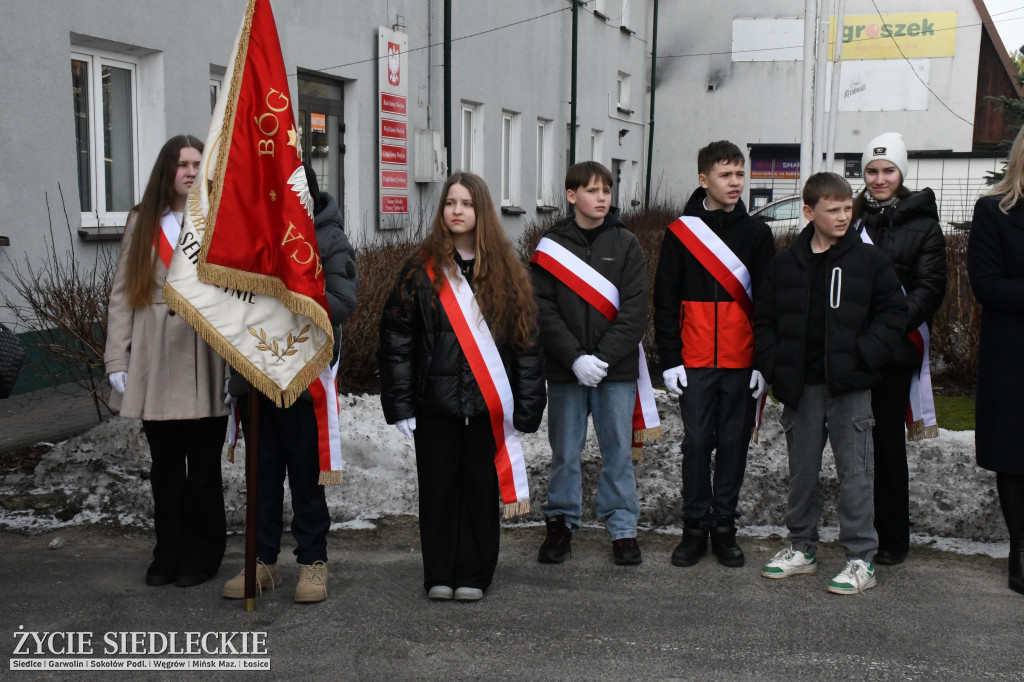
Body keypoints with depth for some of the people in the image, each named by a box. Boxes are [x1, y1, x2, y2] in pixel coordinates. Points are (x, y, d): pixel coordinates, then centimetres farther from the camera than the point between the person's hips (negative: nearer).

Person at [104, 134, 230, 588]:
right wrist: (117, 360, 0)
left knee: (204, 466, 6)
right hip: (155, 365, 2)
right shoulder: (143, 223, 10)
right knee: (165, 466, 11)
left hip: (205, 364, -2)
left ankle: (203, 552, 21)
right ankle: (169, 551, 24)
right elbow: (122, 294, 7)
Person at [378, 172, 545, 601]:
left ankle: (473, 575, 21)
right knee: (437, 487, 7)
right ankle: (439, 576, 21)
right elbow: (395, 340, -1)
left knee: (482, 487, 7)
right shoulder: (423, 270, 1)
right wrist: (399, 405, -7)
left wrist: (527, 406, -1)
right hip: (435, 403, -1)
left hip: (488, 405, 1)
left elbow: (527, 341, 5)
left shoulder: (506, 271, 6)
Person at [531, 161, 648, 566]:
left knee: (618, 450, 5)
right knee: (565, 452, 8)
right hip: (565, 369, 0)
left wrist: (604, 357, -14)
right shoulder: (551, 246, 3)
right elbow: (542, 309, -3)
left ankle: (622, 527, 18)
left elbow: (635, 310, -3)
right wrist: (575, 357, -14)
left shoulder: (626, 245, 3)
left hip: (617, 369, 0)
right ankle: (561, 523, 22)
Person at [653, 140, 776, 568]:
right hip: (694, 360, -1)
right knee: (696, 443, 2)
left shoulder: (756, 232, 7)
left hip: (741, 361, 1)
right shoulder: (680, 231, 3)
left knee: (733, 444, 7)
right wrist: (669, 361, -3)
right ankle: (695, 528, 13)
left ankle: (724, 527, 18)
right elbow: (665, 302, 3)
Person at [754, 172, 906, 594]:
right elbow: (764, 320, 10)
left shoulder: (869, 260, 1)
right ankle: (802, 548, 26)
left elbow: (893, 313, 2)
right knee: (802, 469, 12)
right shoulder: (785, 265, 7)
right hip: (801, 386, 3)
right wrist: (775, 368, -1)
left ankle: (861, 559, 9)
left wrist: (863, 355, -10)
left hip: (849, 385, -3)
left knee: (854, 470, 0)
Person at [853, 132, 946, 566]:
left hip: (893, 349, -3)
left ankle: (893, 539, 9)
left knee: (888, 440, -1)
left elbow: (930, 288, -4)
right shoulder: (851, 218, 13)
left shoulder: (922, 224, 3)